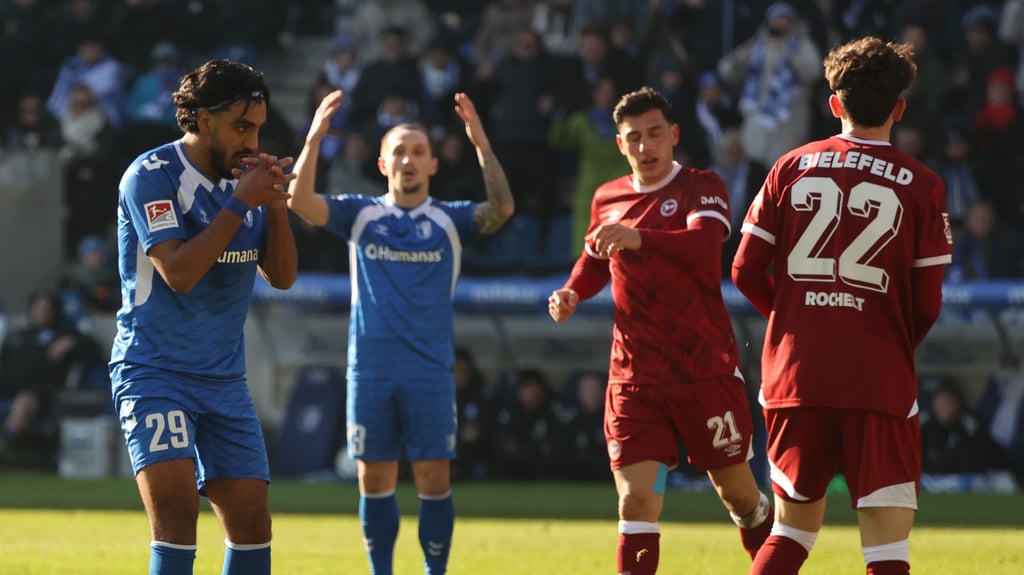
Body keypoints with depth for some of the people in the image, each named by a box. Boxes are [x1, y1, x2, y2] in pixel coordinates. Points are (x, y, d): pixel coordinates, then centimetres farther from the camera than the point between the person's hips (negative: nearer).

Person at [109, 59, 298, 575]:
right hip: (154, 372, -7)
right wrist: (240, 204, -18)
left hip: (225, 378, 7)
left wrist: (275, 204, -6)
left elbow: (282, 276, 9)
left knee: (251, 521, 1)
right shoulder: (152, 175, -10)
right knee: (177, 509, -22)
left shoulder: (242, 176, 10)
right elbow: (178, 272, -21)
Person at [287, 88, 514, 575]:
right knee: (375, 481, 4)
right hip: (369, 369, 1)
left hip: (430, 370, -1)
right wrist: (314, 138, -17)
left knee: (434, 480, -3)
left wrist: (481, 142, -21)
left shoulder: (450, 220, 5)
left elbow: (501, 208, -13)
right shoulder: (360, 215, 7)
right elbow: (300, 201, -6)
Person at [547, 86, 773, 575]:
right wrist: (571, 293, 6)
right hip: (634, 378, 3)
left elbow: (705, 243, -26)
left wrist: (640, 238, -42)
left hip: (706, 369, -3)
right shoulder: (607, 199, 11)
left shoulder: (702, 187, -4)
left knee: (738, 494, 8)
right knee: (636, 501, -9)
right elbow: (594, 261, 29)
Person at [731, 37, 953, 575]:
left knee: (794, 526, 17)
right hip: (880, 384, -3)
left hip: (794, 373, 3)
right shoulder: (921, 186, -2)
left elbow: (746, 272, 4)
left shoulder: (791, 167, 5)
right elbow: (927, 304, -3)